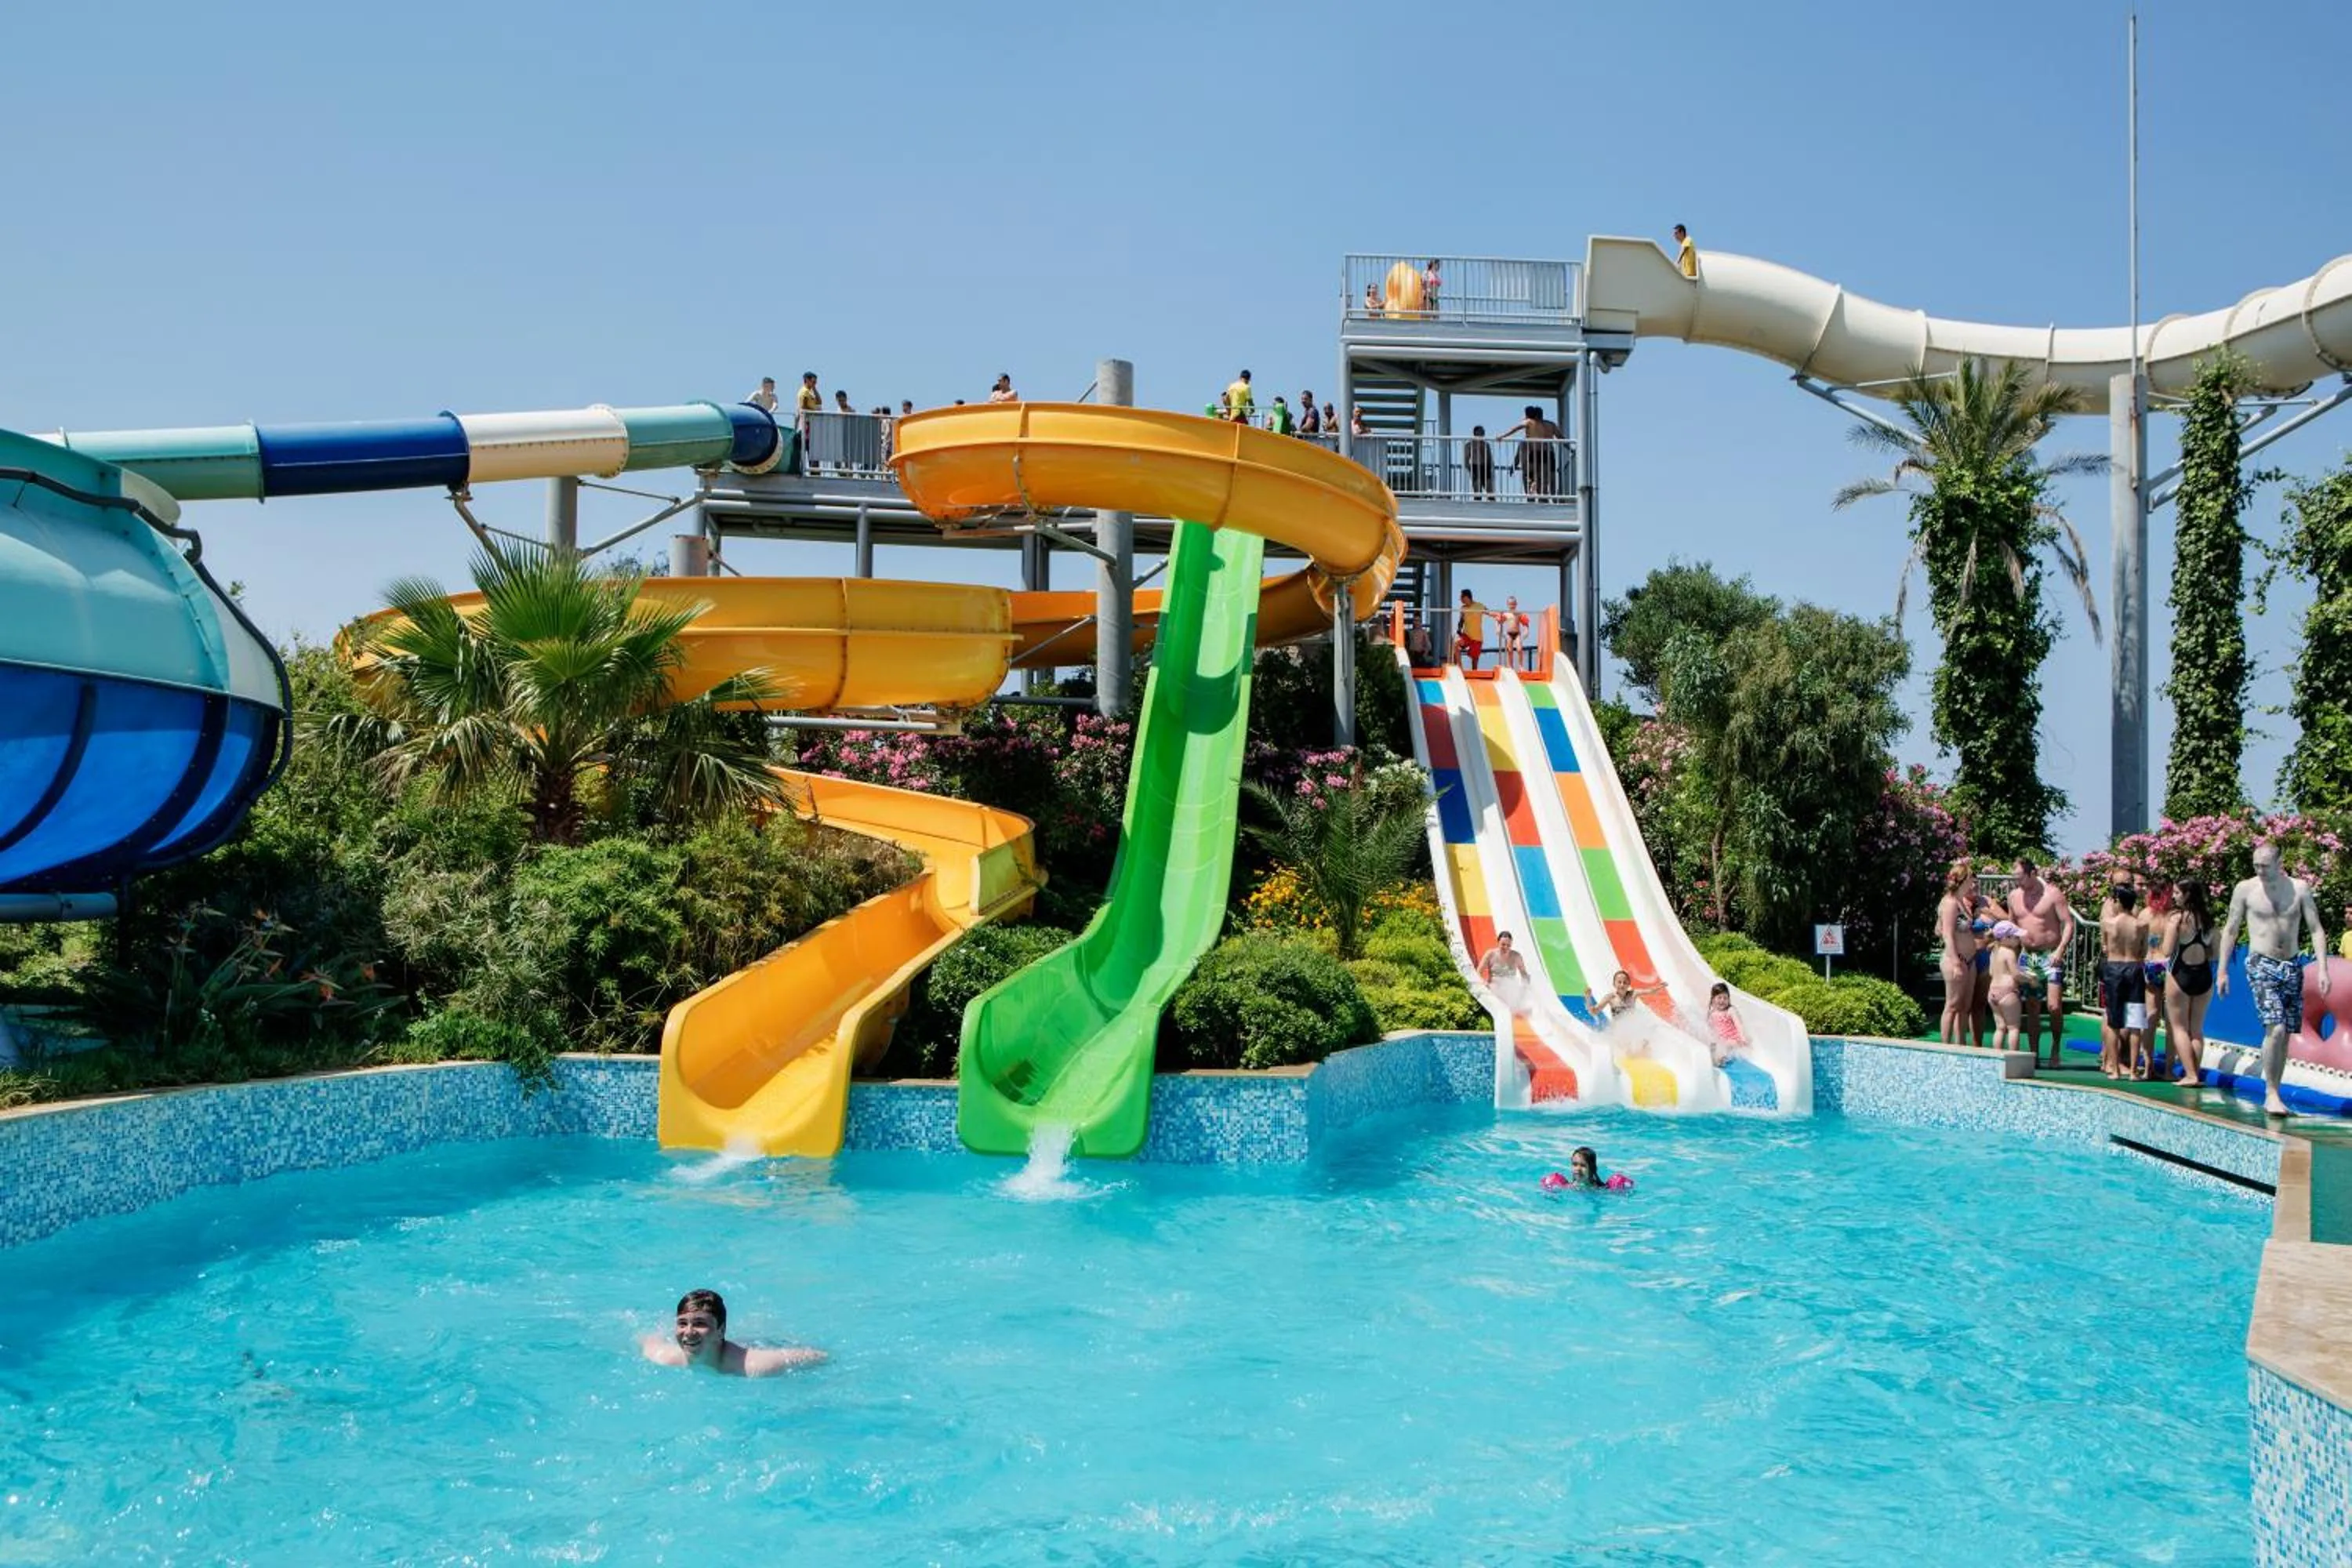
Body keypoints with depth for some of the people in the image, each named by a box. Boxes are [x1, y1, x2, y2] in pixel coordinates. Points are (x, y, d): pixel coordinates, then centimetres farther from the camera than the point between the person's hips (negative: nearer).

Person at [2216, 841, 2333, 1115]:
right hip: (2261, 966, -3)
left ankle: (2272, 1096, 15)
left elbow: (2316, 930, 4)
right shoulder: (2245, 889, -1)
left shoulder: (2299, 889, 3)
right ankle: (2271, 1093, -8)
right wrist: (2221, 970, 3)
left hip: (2292, 968, 3)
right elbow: (2230, 930, 5)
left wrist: (2322, 969, -7)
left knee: (2284, 1035, 5)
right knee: (2275, 1029, -18)